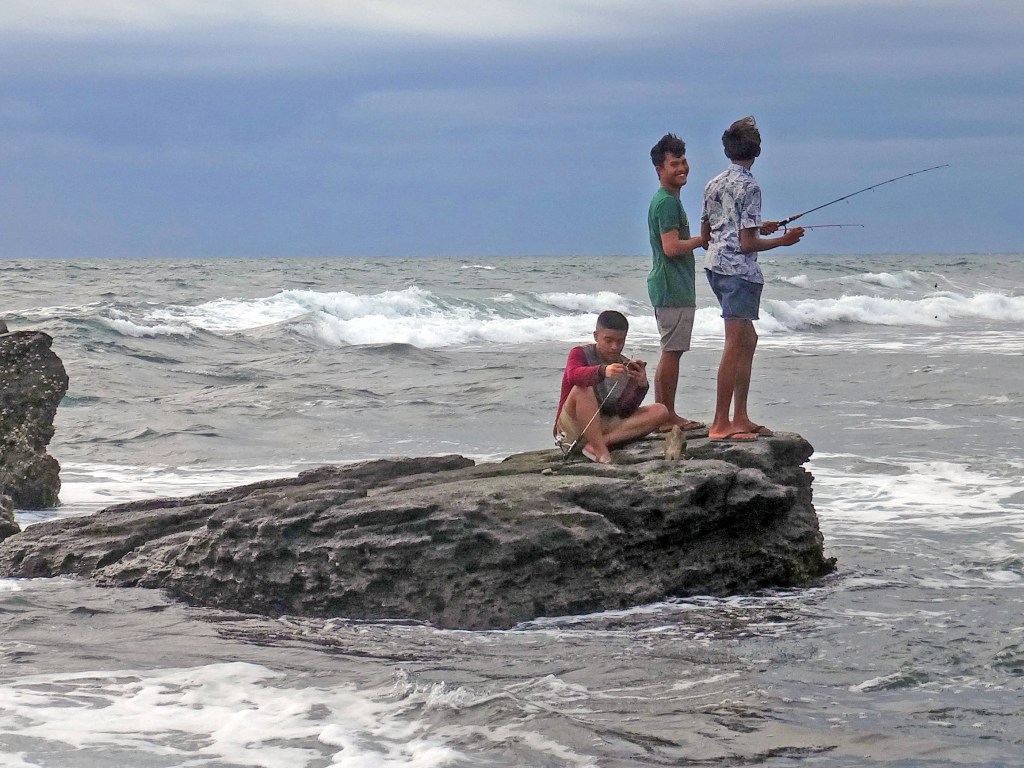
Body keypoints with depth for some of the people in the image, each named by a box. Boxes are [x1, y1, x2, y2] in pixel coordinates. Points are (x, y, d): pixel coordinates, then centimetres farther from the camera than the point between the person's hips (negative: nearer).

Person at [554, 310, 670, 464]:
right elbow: (573, 375, -29)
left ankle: (603, 441, -26)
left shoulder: (627, 367, 7)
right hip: (573, 427, -5)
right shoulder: (580, 353, -3)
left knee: (660, 412, -12)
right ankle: (600, 451, -34)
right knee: (582, 389, -33)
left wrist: (641, 386, -25)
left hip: (607, 426, 5)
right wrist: (603, 371, -48)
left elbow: (625, 410, -6)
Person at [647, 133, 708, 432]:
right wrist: (702, 240, -10)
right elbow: (671, 247, -23)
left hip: (672, 287, 11)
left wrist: (701, 241, 13)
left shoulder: (669, 200, 19)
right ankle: (667, 414, -6)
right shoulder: (667, 202, -14)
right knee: (671, 351, -8)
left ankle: (663, 414, 15)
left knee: (670, 352, 12)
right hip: (672, 287, -11)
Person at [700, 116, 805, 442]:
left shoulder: (714, 184, 13)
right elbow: (747, 243, -16)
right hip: (739, 270, -9)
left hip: (715, 266, 9)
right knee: (735, 346, -7)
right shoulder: (749, 187, -13)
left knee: (747, 340, 16)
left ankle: (740, 417, 16)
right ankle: (721, 424, -8)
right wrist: (783, 240, -3)